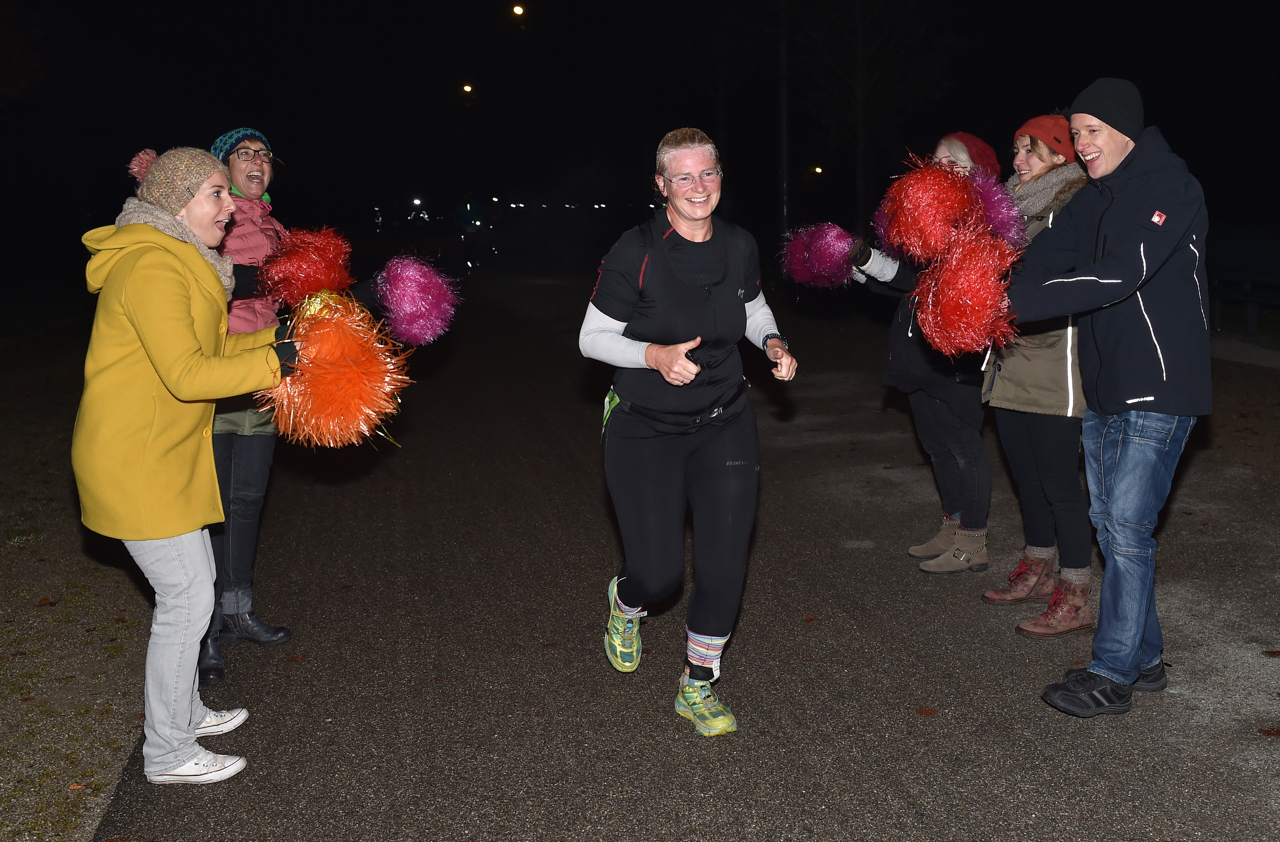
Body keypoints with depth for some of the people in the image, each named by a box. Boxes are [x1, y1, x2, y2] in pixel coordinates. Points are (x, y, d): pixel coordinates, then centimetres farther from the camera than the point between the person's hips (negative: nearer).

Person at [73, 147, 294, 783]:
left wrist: (281, 339, 6)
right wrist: (281, 359, -25)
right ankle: (167, 754, 13)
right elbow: (188, 374, -26)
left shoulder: (179, 262, 13)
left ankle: (184, 710, 36)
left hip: (164, 453, 10)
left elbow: (212, 349, 15)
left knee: (195, 579, 19)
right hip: (134, 459, -10)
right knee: (186, 596, -3)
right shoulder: (151, 266, -20)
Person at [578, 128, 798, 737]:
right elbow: (592, 338, -8)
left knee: (725, 562, -2)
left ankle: (697, 687, 19)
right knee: (659, 574, -3)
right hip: (646, 430, -4)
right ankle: (625, 602, 37)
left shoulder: (739, 247, 0)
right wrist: (655, 355, -25)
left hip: (724, 424, 4)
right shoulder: (635, 253, -15)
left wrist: (773, 343, -1)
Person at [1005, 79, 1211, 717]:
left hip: (1159, 387, -8)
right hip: (1104, 387, 9)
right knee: (1109, 522, 12)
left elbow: (1118, 275, -25)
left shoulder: (1171, 190, -12)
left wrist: (1016, 302, -30)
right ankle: (1143, 659, 24)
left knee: (1127, 527, -7)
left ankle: (1113, 675, 2)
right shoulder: (1095, 198, 14)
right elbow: (1048, 258, 0)